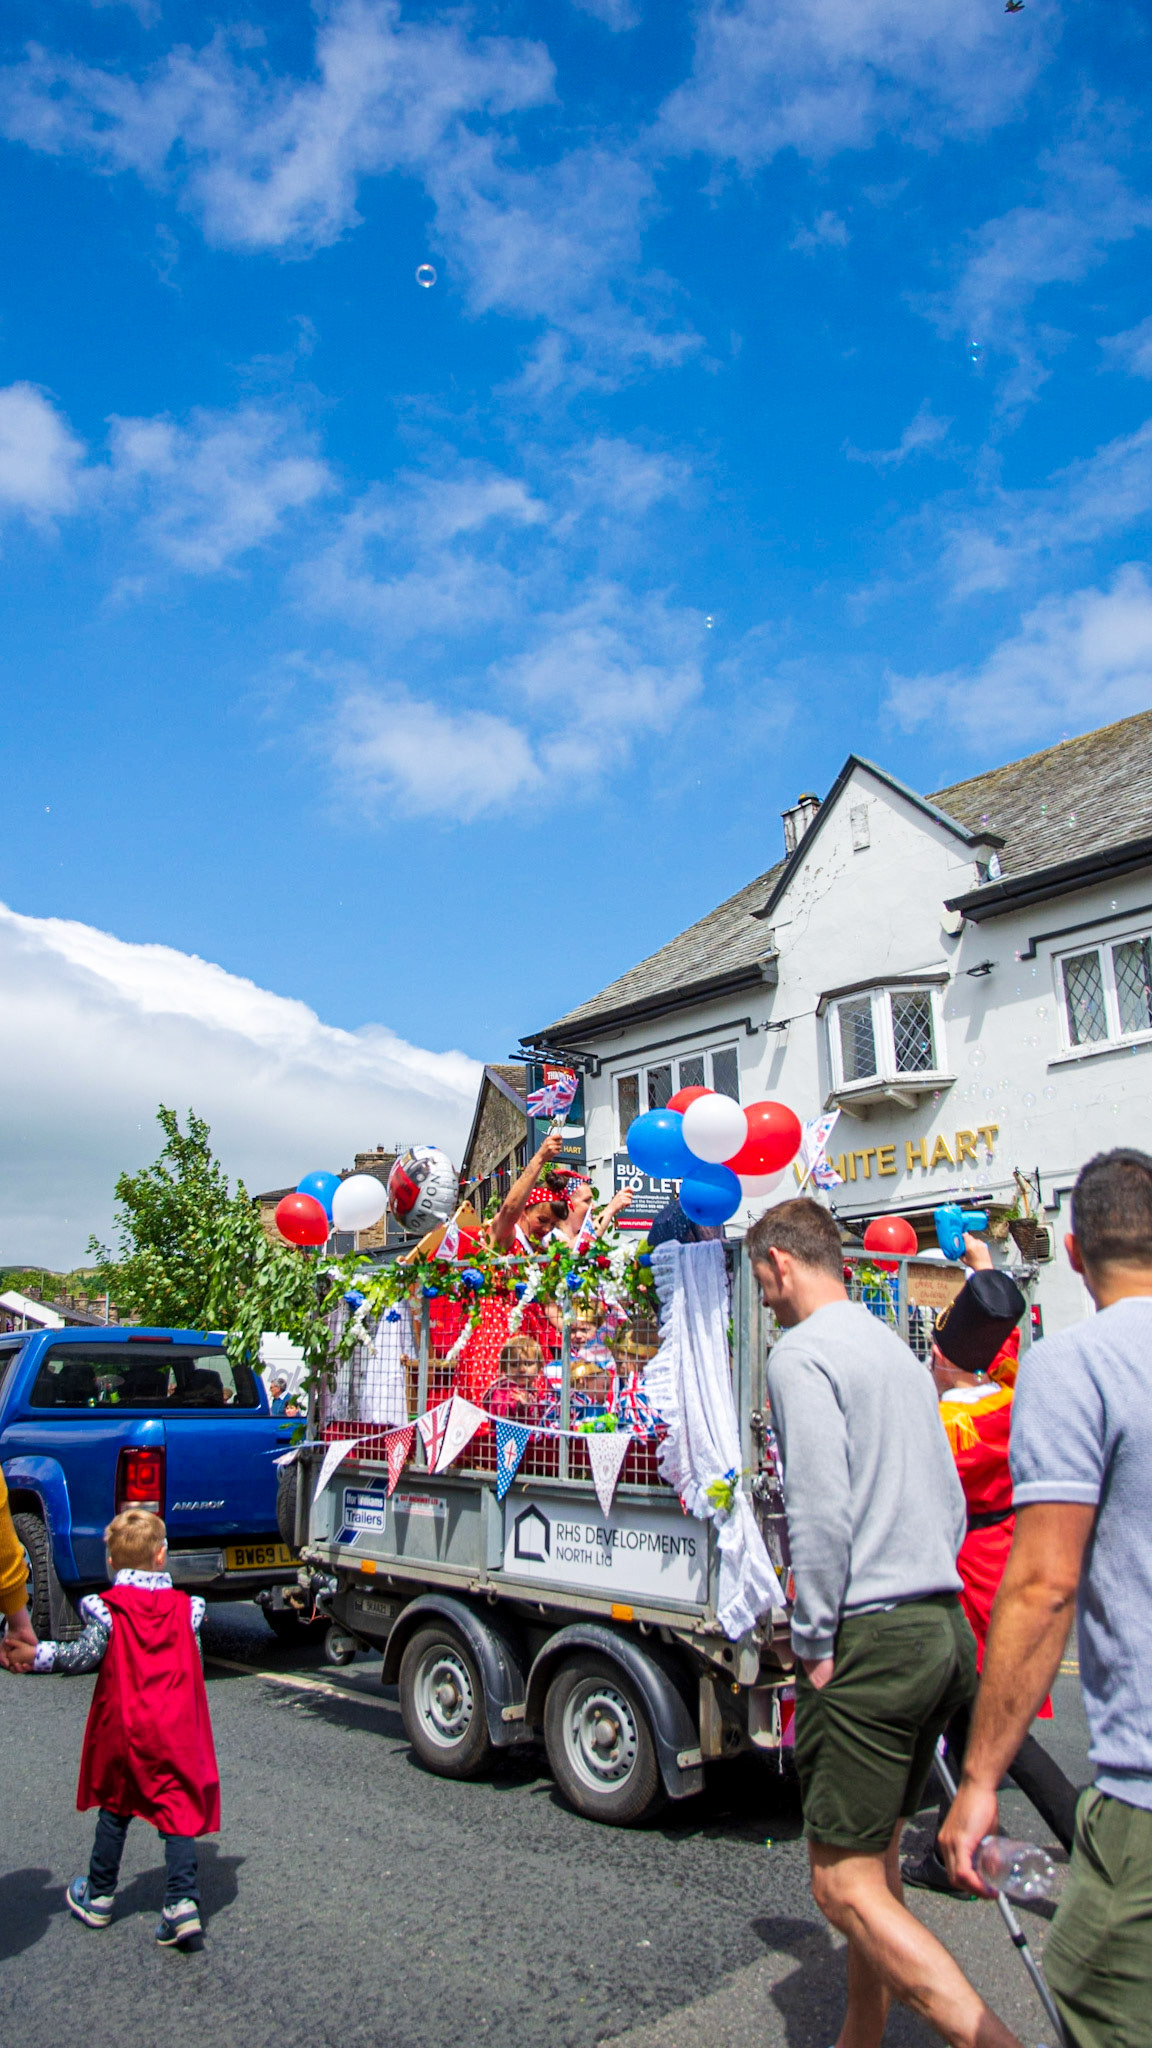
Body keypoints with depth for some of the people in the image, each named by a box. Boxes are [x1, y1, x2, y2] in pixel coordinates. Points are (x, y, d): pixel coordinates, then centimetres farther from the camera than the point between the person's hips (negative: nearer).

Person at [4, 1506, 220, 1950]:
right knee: (177, 1809, 4)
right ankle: (182, 1904, -6)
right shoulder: (184, 1607, 1)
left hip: (123, 1725, 0)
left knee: (114, 1808, 18)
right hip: (177, 1730, 0)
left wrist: (38, 1657, -7)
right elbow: (193, 1663, 5)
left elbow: (88, 1654, -16)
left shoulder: (107, 1607, -7)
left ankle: (98, 1897, 32)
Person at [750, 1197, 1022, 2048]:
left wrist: (815, 1643, -12)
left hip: (870, 1637, -9)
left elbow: (821, 1513, -20)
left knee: (845, 1885, -1)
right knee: (876, 1858, 20)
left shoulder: (803, 1352, -12)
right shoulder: (898, 1349, 15)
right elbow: (952, 1502, 18)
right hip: (940, 1626, 9)